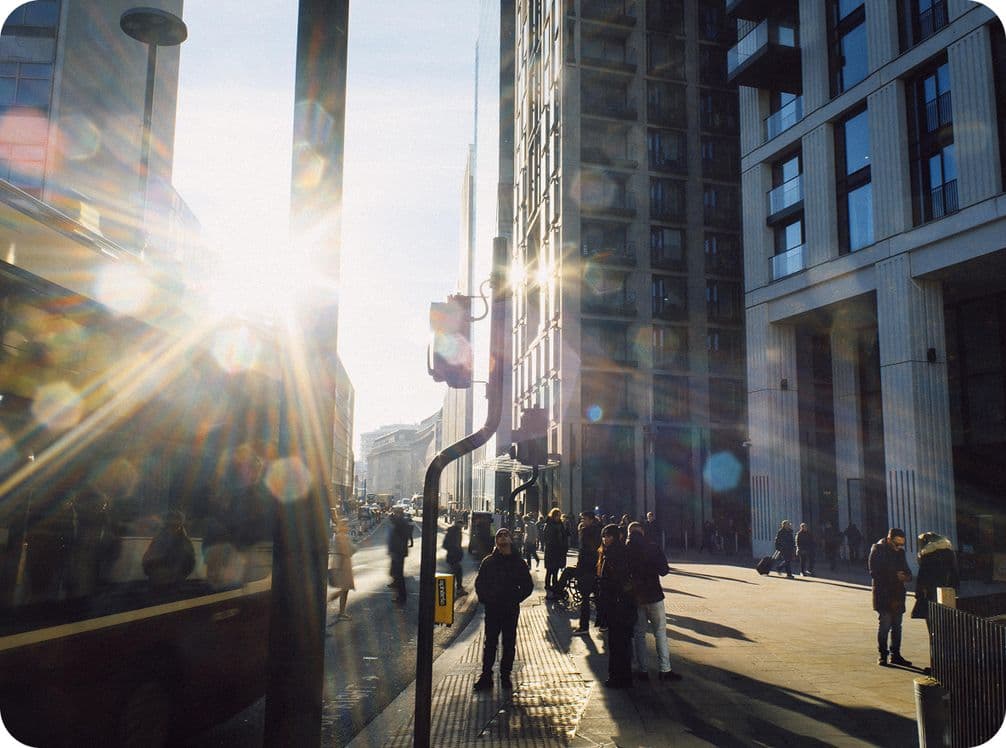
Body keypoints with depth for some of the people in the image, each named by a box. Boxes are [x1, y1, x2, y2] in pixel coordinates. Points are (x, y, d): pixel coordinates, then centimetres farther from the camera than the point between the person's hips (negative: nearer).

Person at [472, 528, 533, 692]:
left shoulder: (518, 562, 2)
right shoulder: (488, 561, 3)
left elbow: (528, 585, 6)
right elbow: (479, 583, 7)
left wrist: (516, 599, -4)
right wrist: (485, 599, -5)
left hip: (511, 610, 0)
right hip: (492, 609, 0)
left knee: (509, 644, 7)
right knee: (489, 642, 4)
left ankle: (505, 676, 17)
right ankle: (486, 675, 11)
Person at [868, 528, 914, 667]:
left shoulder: (900, 551, 11)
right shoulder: (877, 549, -8)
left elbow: (906, 568, 17)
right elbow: (874, 572, -12)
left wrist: (907, 575, -7)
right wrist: (895, 576, -19)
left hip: (898, 594, 6)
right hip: (883, 594, -6)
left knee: (897, 626, 10)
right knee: (884, 625, -5)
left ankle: (895, 655, 18)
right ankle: (882, 655, 3)